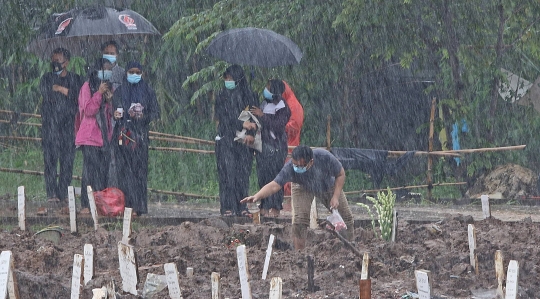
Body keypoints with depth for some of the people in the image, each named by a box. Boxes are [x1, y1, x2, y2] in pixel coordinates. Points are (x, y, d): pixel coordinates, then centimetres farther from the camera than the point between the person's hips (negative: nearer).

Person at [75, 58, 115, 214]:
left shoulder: (107, 87, 16)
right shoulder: (88, 87, -5)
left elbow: (111, 113, 15)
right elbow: (88, 110, -14)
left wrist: (110, 99, -3)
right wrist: (99, 93, -19)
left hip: (104, 136, 7)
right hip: (90, 136, -7)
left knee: (103, 170, 2)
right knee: (91, 170, -10)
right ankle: (85, 205, -10)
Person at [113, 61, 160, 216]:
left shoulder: (148, 92, 8)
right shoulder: (119, 92, 12)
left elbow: (155, 113, 6)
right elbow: (113, 111, 15)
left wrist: (143, 116, -13)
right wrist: (116, 115, -9)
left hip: (140, 135, -1)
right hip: (123, 133, 1)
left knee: (139, 170, -6)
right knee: (125, 169, -5)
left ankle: (138, 206, -6)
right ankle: (126, 205, -5)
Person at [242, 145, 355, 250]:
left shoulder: (324, 157, -39)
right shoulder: (290, 168, -40)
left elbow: (341, 174, -21)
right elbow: (275, 185, -48)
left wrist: (335, 197, -27)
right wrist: (257, 196, -65)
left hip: (328, 185, 1)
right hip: (303, 188, -1)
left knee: (346, 219, 5)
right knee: (299, 222, -21)